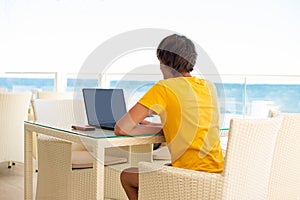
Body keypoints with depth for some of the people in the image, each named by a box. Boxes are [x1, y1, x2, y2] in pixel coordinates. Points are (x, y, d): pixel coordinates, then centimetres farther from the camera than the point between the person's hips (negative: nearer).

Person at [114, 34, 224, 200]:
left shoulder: (164, 88, -11)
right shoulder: (209, 87, 7)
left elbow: (121, 129, -10)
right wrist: (153, 125, 17)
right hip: (217, 175, 7)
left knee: (127, 176, 16)